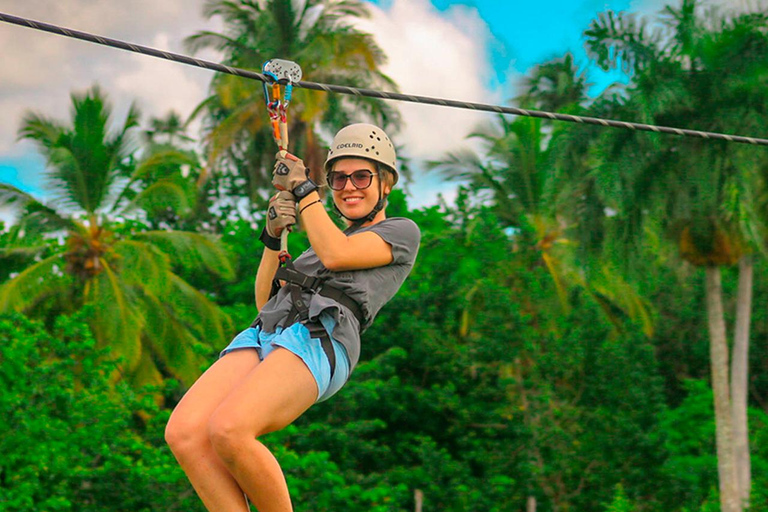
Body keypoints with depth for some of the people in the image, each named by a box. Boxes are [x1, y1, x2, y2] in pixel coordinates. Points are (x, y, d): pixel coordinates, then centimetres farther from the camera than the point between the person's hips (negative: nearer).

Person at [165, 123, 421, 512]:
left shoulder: (403, 232, 18)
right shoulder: (322, 243, 38)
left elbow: (335, 255, 1)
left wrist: (302, 188, 11)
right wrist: (273, 236, 15)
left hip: (320, 338, -7)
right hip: (263, 334, 7)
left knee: (228, 430, -33)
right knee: (183, 433, -22)